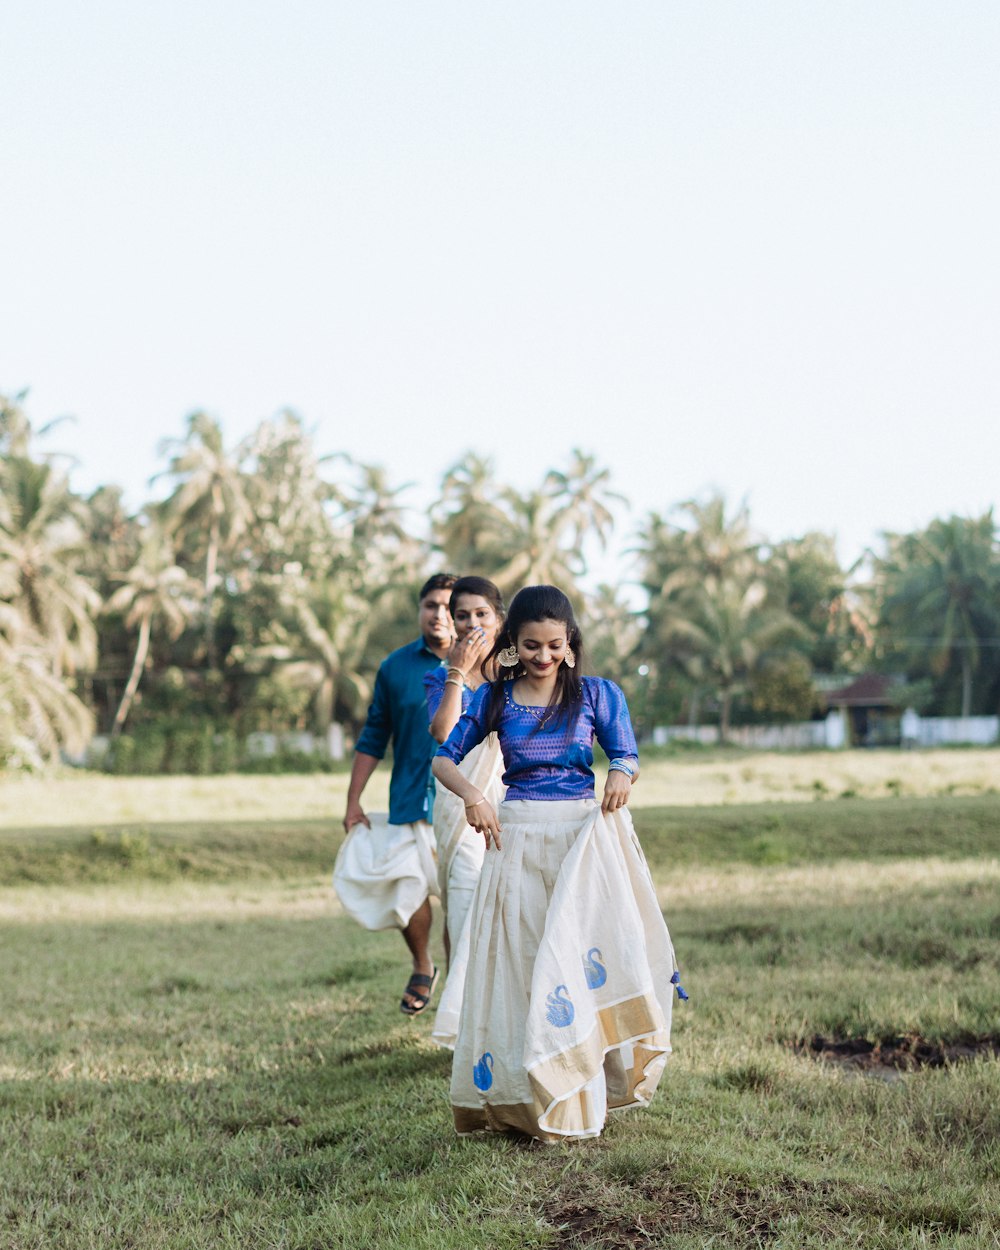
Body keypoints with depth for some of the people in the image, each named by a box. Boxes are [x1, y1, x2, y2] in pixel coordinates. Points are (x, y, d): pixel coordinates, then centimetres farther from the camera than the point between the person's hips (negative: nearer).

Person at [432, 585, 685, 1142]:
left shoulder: (597, 694, 4)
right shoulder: (495, 699, 6)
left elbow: (627, 755, 2)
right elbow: (444, 757, 7)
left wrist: (623, 775, -22)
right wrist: (471, 794, -13)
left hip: (583, 834, -1)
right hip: (516, 839, 1)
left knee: (579, 955, -7)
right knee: (518, 962, 1)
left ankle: (577, 1095, 3)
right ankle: (520, 1096, 8)